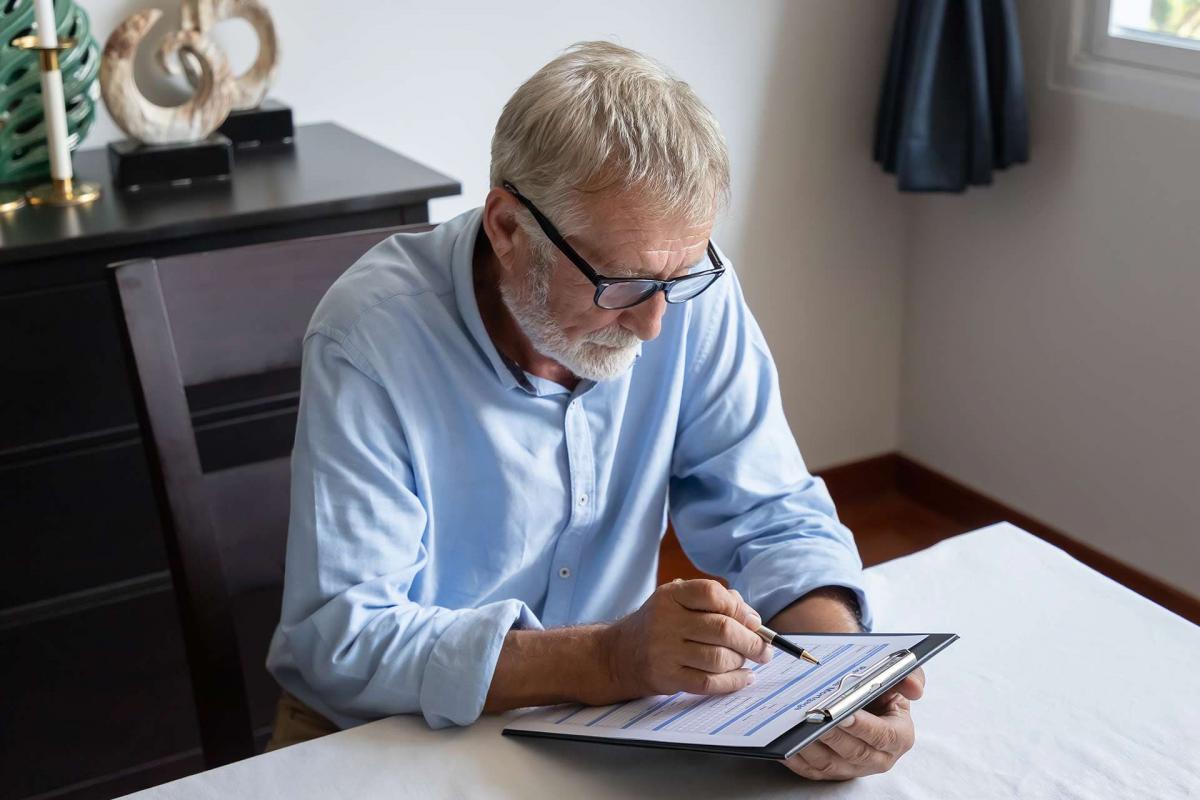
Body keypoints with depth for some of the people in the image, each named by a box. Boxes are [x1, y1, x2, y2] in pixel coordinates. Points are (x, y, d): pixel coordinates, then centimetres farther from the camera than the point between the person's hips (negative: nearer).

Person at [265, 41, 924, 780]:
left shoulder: (692, 293, -11)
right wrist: (607, 661, -35)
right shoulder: (370, 339, -22)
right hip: (390, 737, -2)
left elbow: (772, 517, -8)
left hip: (604, 715, 3)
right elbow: (343, 638, -24)